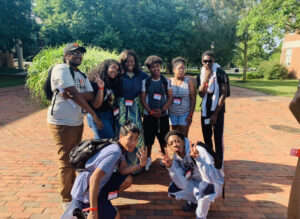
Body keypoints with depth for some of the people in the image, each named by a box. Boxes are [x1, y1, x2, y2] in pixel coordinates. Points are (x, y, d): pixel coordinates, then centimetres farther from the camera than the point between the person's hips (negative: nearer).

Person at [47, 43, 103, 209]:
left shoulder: (82, 75, 15)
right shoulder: (61, 69, -11)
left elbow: (90, 95, 1)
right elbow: (74, 94, -19)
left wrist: (71, 94, -18)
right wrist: (94, 114, -15)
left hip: (77, 122, 8)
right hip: (62, 123, -8)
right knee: (65, 161, 1)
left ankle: (74, 190, 38)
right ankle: (67, 200, 17)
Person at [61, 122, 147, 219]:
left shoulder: (120, 148, 3)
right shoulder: (115, 152, -28)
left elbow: (122, 170, 2)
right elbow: (94, 178, -34)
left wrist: (140, 165, -14)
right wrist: (93, 210, -30)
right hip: (87, 191, -9)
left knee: (128, 179, 6)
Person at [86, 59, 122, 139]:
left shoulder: (113, 83, 7)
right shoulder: (94, 82, -15)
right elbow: (96, 105, -21)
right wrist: (101, 88, -29)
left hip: (110, 115, 7)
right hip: (98, 116, -7)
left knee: (99, 140, 16)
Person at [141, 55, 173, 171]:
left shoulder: (166, 81, 3)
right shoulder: (145, 81, 1)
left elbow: (170, 98, 2)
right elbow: (142, 98, 0)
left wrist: (162, 110, -11)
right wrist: (151, 111, -10)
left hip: (163, 115, 1)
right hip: (149, 115, 0)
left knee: (163, 138, 5)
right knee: (148, 138, 5)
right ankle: (148, 158, 25)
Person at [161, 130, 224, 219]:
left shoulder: (199, 151, -31)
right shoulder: (176, 158, -13)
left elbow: (210, 179, -40)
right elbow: (183, 185, -21)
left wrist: (198, 158, -52)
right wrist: (170, 167, -34)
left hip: (214, 184, -5)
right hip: (195, 183, 6)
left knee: (204, 187, -37)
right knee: (172, 190, -12)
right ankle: (195, 201, 17)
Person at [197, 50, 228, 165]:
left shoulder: (219, 73, -7)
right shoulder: (200, 76, 6)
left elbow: (223, 94, -11)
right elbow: (201, 94, -5)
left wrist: (215, 113, -14)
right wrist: (205, 78, -17)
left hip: (217, 111, -5)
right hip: (205, 110, 5)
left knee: (218, 139, -1)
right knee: (207, 138, 14)